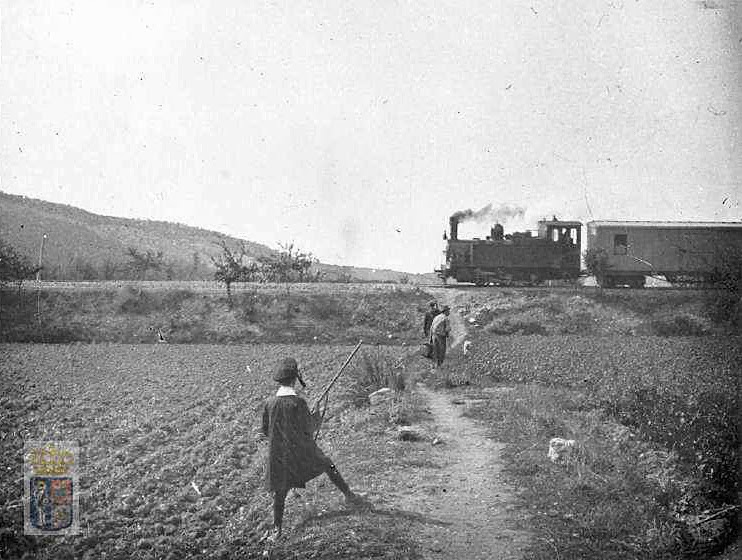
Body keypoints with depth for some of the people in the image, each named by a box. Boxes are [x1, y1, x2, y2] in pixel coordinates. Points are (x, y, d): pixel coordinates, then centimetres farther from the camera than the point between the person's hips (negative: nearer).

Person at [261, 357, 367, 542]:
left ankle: (277, 530, 18)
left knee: (279, 492, 14)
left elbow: (265, 431, 4)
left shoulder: (270, 403, -7)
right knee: (328, 465, 21)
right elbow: (309, 430, -11)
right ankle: (349, 495, 31)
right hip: (303, 451, -3)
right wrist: (317, 419, 8)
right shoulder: (298, 402, -18)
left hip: (279, 454, 3)